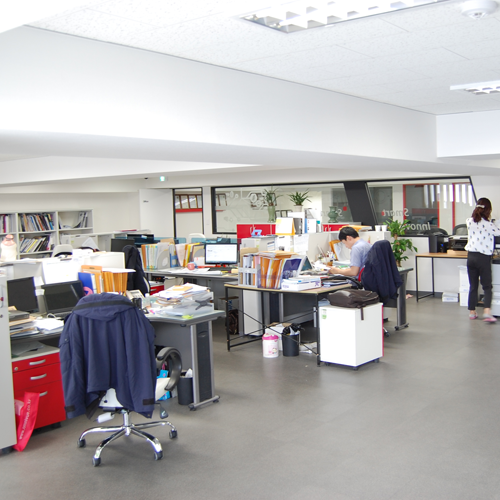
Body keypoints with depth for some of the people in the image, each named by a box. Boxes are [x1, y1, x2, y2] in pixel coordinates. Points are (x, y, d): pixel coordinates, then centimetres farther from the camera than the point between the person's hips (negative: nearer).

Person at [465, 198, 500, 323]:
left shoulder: (469, 222, 2)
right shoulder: (488, 224, -12)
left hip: (471, 256, 4)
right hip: (483, 257, -4)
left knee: (473, 286, 12)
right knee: (487, 286, 2)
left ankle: (472, 312, 16)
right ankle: (487, 311, -15)